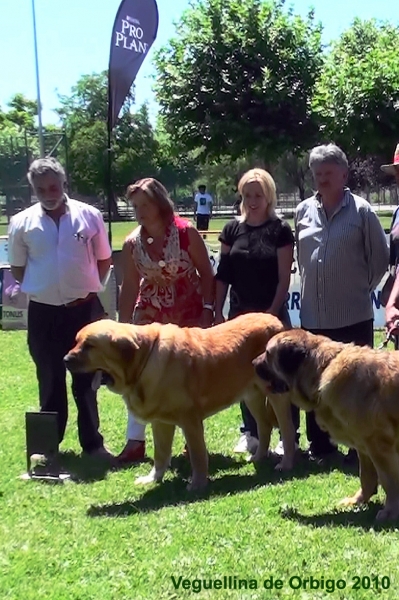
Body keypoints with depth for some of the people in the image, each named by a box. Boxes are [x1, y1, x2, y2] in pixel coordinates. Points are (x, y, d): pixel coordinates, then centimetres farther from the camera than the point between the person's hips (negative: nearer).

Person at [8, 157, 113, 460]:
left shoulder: (89, 216, -2)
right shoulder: (22, 222, -1)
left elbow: (104, 259, 8)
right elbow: (17, 267, 10)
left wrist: (88, 287, 3)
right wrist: (41, 288, 4)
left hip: (84, 309, 0)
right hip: (43, 313, 1)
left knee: (86, 380, 10)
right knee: (50, 381, 11)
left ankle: (92, 442, 19)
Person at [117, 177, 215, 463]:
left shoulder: (186, 232, -11)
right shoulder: (132, 244, -3)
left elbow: (206, 273, -6)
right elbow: (130, 286, 2)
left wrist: (208, 309, -12)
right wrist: (123, 325, 0)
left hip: (188, 314, -2)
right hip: (149, 315, 3)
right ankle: (135, 440, 5)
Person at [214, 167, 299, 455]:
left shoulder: (280, 229, -5)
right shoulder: (233, 229, 5)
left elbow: (284, 278, -7)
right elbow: (223, 275, 7)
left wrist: (271, 313, -13)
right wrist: (218, 312, 2)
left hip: (272, 313, -4)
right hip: (240, 314, 4)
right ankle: (251, 433, 21)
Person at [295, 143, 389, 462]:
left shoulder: (361, 211, -6)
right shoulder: (303, 211, 6)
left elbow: (380, 257, -1)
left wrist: (362, 288, 2)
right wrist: (310, 286, 12)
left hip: (353, 315, -4)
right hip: (313, 315, 4)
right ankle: (320, 445, 26)